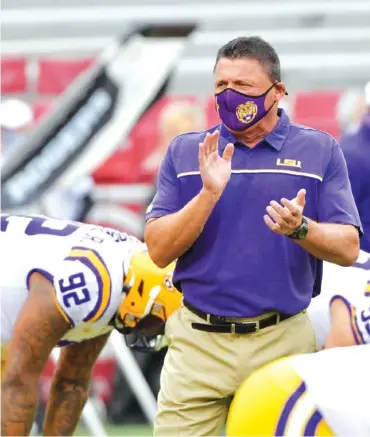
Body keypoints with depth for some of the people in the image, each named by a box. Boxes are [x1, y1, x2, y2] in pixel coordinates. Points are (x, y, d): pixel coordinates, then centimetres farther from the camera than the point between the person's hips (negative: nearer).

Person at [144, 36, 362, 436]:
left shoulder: (319, 151, 4)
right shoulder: (185, 152, 7)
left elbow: (348, 249, -1)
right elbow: (159, 251, -1)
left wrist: (300, 229, -21)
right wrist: (209, 194, -15)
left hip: (284, 342, -1)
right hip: (199, 342, 1)